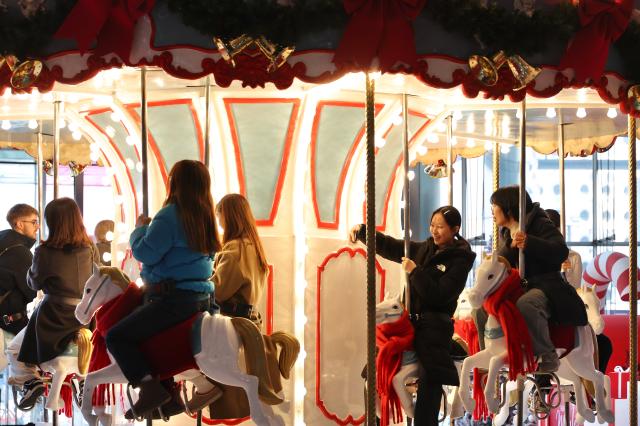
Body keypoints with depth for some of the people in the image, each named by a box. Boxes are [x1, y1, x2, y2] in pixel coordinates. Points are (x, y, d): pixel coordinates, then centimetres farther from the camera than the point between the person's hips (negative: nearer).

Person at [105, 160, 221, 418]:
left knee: (116, 337, -10)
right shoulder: (205, 216, 11)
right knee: (147, 333, 29)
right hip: (201, 297, 10)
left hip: (174, 297, -10)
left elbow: (145, 253, -17)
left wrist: (140, 229, 2)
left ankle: (151, 387, -21)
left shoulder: (170, 215, -15)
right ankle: (169, 396, 26)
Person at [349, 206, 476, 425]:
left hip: (434, 328, -7)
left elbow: (439, 295, -16)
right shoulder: (424, 249, 12)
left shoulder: (460, 260, -6)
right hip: (409, 321, 7)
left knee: (429, 384, -9)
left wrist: (415, 272, -16)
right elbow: (389, 246, 14)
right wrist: (362, 231, 1)